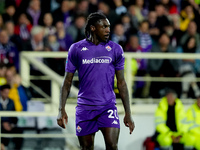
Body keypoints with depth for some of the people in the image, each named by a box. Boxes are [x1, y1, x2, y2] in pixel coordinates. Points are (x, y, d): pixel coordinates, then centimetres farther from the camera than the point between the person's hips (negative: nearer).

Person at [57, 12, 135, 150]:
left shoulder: (115, 49, 5)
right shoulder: (76, 49, 3)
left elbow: (121, 83, 9)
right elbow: (67, 82, 6)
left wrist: (128, 113, 5)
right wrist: (61, 110, -3)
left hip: (108, 107, 0)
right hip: (84, 107, 0)